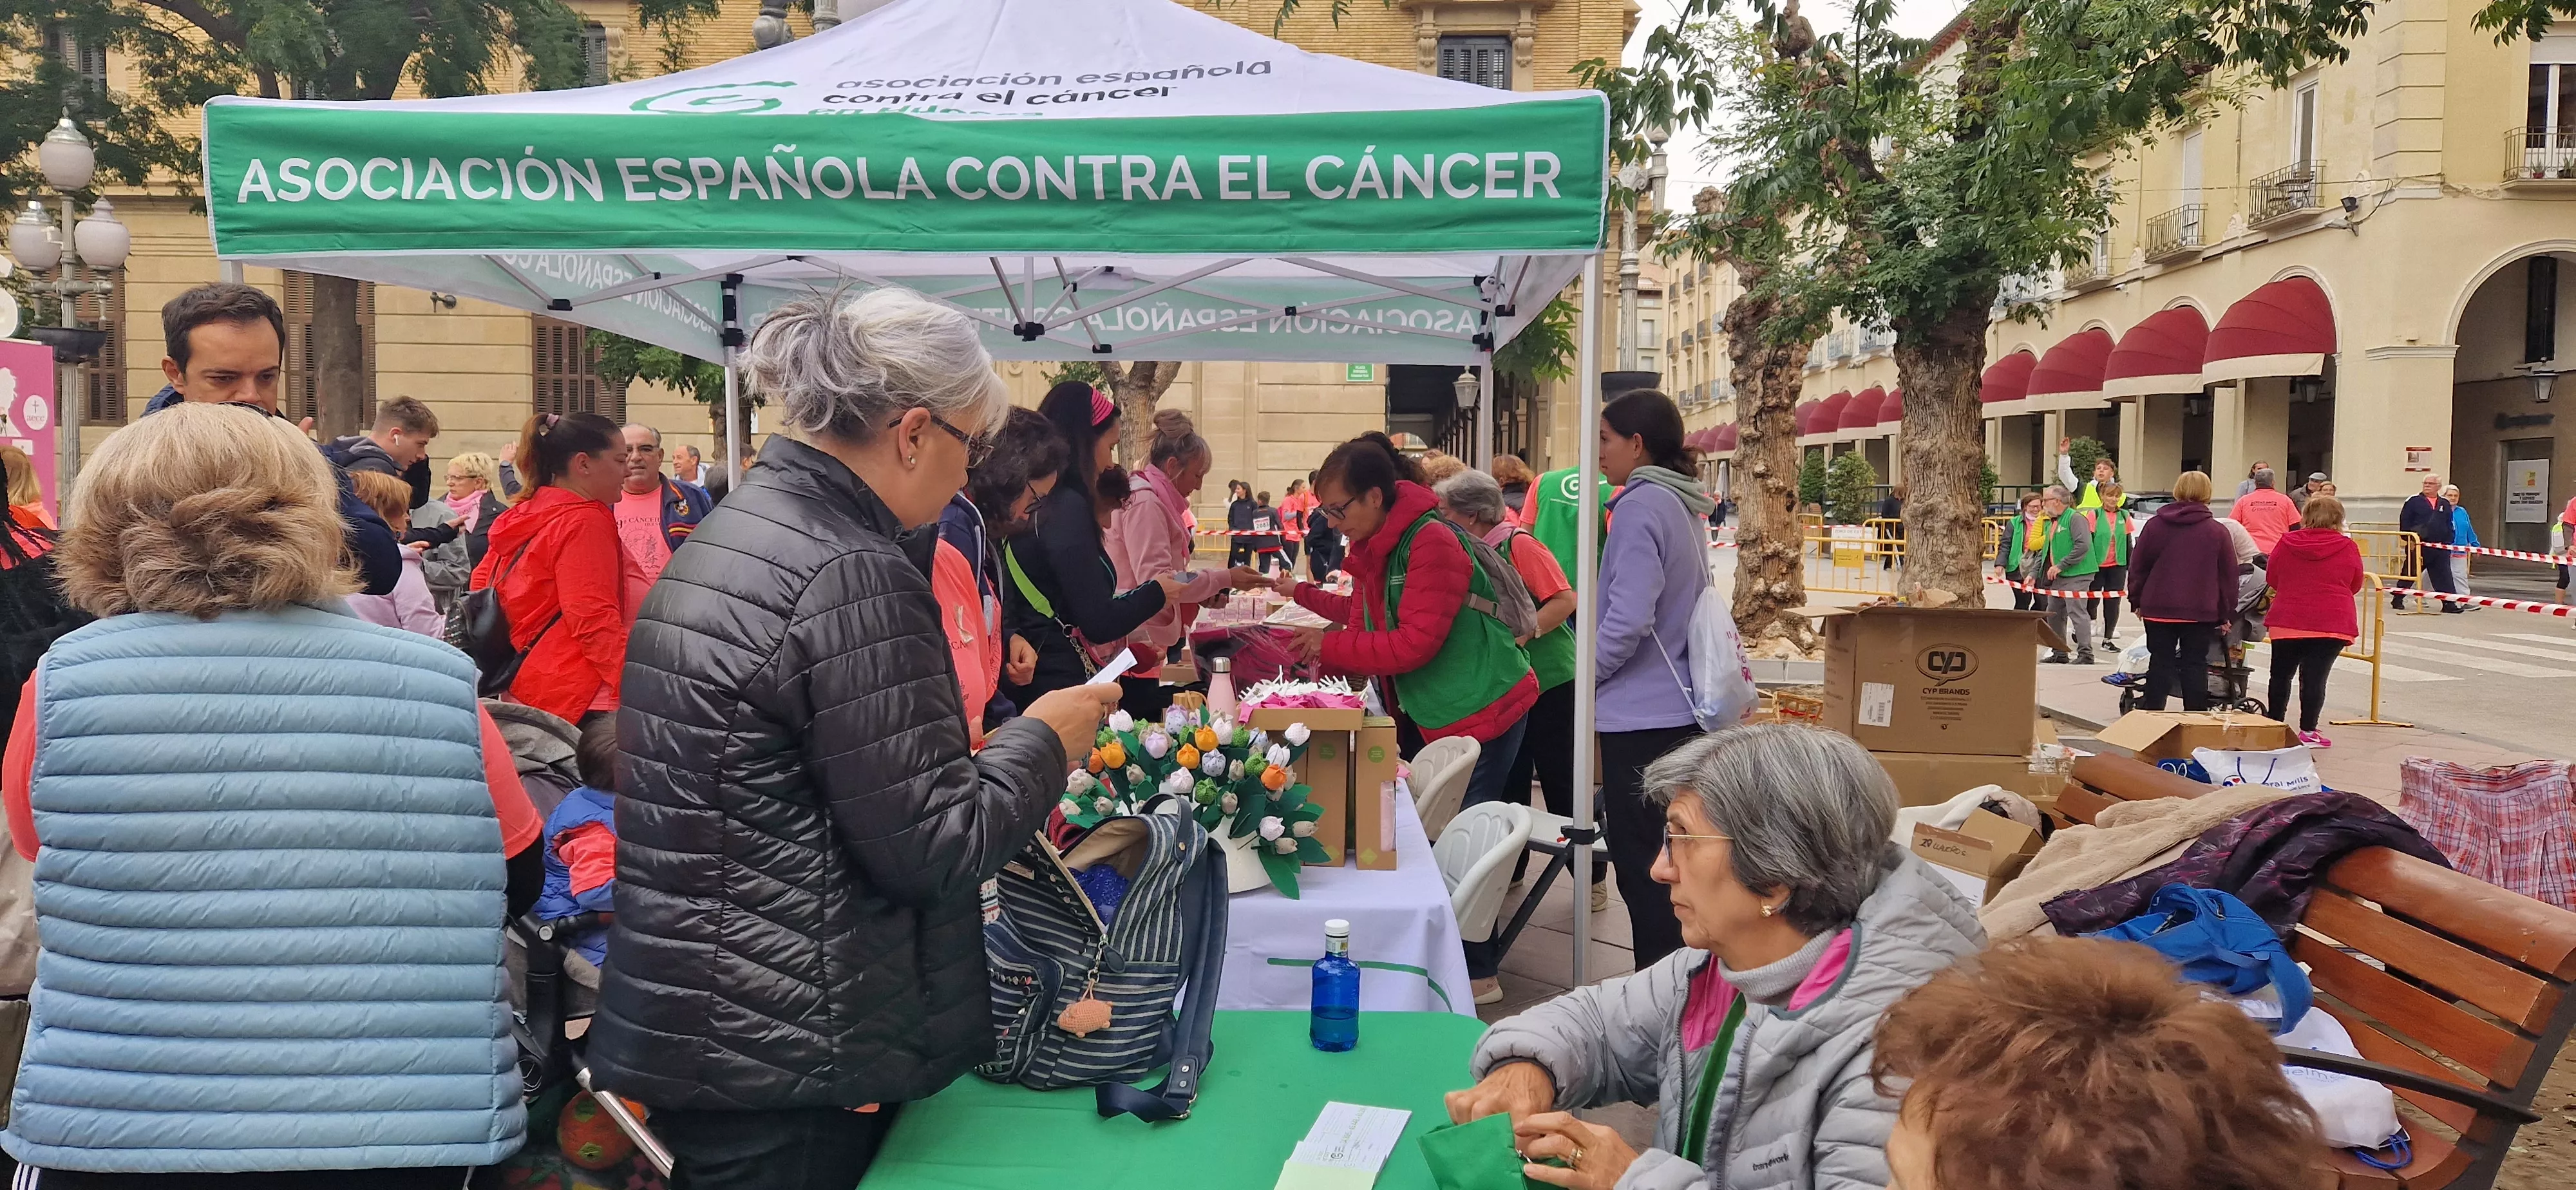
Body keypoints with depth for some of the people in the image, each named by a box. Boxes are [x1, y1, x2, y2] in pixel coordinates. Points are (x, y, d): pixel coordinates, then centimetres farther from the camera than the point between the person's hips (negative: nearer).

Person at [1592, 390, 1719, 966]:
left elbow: (1627, 620, -23)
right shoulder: (1684, 506, 11)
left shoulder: (1641, 505, -16)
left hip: (1639, 714, -9)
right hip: (1679, 707, 9)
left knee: (1640, 864, 0)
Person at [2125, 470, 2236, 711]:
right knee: (2195, 666, 4)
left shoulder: (2154, 525, 1)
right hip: (2201, 613, -1)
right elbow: (2228, 575, 2)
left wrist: (2137, 601, 14)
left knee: (2160, 664, 6)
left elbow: (2138, 567, 4)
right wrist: (2226, 614, 9)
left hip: (2158, 609, 1)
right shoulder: (2218, 531, -2)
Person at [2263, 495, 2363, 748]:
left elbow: (2272, 580, 8)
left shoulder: (2286, 543, -1)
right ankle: (2307, 732, 2)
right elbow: (2355, 586, 8)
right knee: (2315, 677, 0)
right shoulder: (2348, 548, -3)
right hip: (2332, 624, -1)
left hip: (2287, 621, 1)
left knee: (2281, 675, 15)